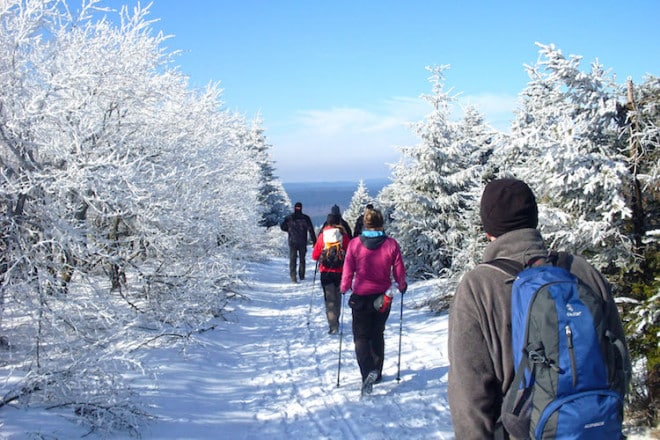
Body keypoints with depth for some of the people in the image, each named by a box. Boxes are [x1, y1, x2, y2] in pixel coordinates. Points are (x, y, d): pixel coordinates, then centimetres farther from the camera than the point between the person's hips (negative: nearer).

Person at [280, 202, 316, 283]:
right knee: (302, 259, 15)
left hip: (292, 242, 0)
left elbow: (282, 227, 3)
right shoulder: (305, 218, -3)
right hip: (302, 242, 0)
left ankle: (293, 276, -11)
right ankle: (301, 275, 16)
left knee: (292, 259, 1)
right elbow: (311, 230, -6)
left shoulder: (289, 218, -2)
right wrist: (314, 241, -4)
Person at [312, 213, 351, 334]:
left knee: (329, 298, 2)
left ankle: (333, 325, -9)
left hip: (326, 271, -1)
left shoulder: (322, 235, -6)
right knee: (337, 297, 19)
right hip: (340, 271, 2)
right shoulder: (344, 236, -5)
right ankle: (335, 321, 31)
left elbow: (315, 256, -2)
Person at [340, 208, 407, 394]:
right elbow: (399, 271, -1)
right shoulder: (391, 244, -7)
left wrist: (344, 288, 14)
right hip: (383, 297, 2)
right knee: (377, 334, 21)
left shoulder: (354, 244, -10)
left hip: (361, 296, -2)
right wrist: (402, 286, 19)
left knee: (361, 336, 6)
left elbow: (348, 271, -5)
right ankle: (377, 373, 29)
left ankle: (368, 371, -16)